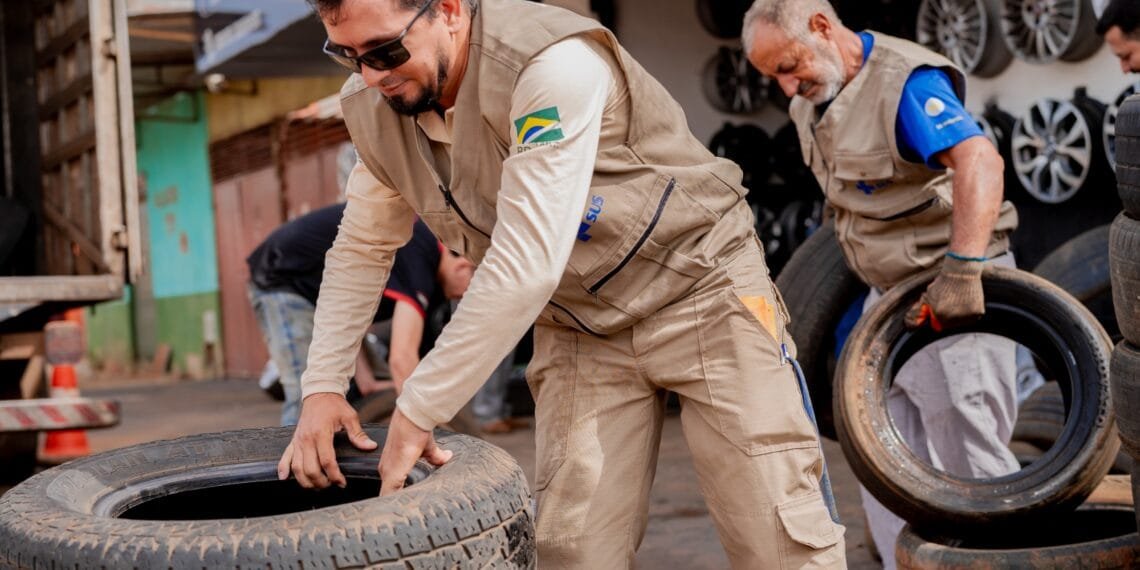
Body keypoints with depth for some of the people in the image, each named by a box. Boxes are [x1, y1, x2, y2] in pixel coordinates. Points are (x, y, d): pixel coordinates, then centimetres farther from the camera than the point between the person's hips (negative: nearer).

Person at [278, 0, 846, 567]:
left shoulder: (553, 65, -29)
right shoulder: (373, 110, -6)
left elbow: (526, 268, -32)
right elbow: (359, 252, 9)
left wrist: (416, 412, -27)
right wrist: (322, 386, -2)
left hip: (701, 289, -5)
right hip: (577, 326, 5)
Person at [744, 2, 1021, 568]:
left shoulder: (906, 81, -20)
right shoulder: (811, 104, 7)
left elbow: (979, 161, -35)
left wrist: (962, 270, -43)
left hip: (953, 292, -9)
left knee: (969, 453, -7)